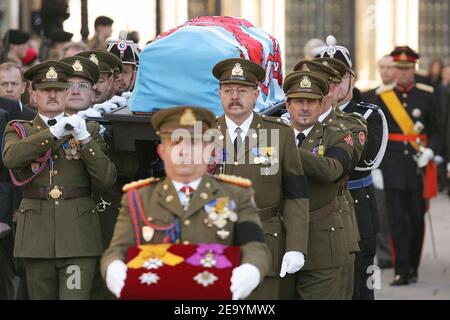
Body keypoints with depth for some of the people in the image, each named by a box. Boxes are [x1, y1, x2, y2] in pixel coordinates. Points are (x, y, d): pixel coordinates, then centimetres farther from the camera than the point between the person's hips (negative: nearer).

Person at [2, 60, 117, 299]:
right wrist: (54, 132, -19)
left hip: (78, 234, -1)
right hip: (37, 234, 1)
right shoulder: (20, 130, 11)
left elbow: (107, 179, -2)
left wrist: (84, 138, -12)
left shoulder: (88, 129, 11)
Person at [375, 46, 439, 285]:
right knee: (397, 221, -5)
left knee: (416, 220, 7)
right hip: (393, 169, 0)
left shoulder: (426, 96, 3)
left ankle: (413, 268, 21)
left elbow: (436, 131, 7)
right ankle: (402, 272, -3)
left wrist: (429, 151, -11)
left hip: (418, 167, 0)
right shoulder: (383, 97, 4)